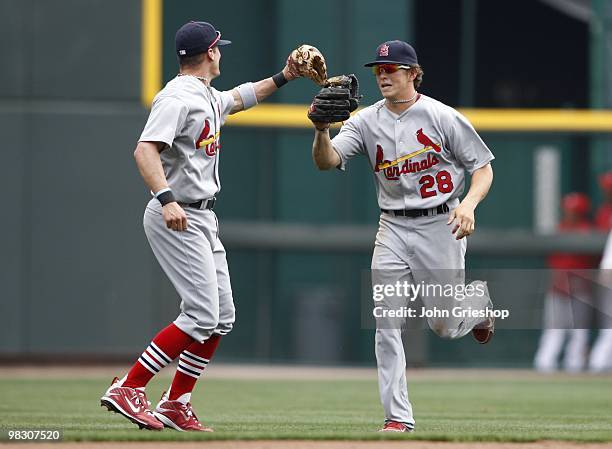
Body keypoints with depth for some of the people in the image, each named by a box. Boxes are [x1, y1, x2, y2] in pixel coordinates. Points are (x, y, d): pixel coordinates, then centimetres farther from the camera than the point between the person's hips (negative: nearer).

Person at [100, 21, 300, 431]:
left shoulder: (209, 97, 16)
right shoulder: (179, 97, -16)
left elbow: (238, 99, 40)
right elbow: (145, 149, -28)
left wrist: (282, 78, 33)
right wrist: (166, 199, -40)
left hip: (202, 219, 10)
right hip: (178, 219, -10)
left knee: (222, 317, 9)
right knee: (202, 316, -16)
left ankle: (176, 404, 13)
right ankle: (129, 388, -13)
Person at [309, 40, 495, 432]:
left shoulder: (443, 117, -7)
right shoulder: (366, 122, 2)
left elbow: (484, 167, -3)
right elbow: (327, 161, -11)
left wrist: (469, 204, -21)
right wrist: (322, 131, -32)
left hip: (440, 225, -3)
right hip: (392, 229, 3)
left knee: (445, 326, 4)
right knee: (387, 324, -7)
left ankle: (477, 303, 40)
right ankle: (399, 416, -3)